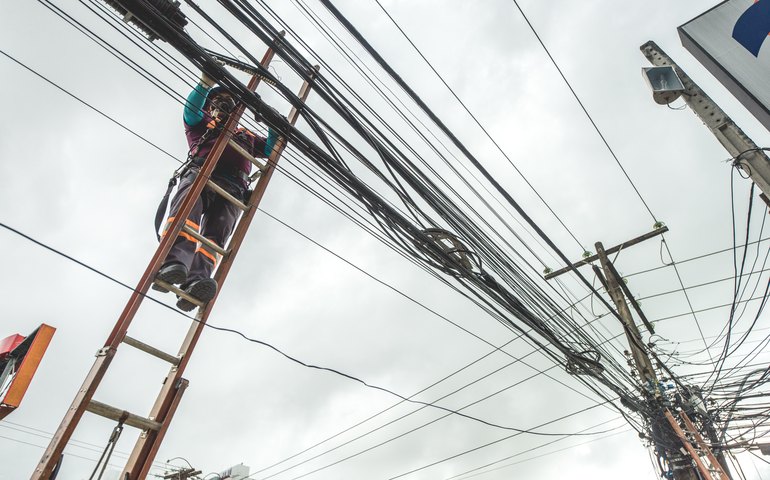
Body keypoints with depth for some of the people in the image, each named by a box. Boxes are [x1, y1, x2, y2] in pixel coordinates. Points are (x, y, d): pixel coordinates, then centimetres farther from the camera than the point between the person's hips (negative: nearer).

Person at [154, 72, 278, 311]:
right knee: (185, 214, -34)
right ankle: (173, 264, -54)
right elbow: (191, 107, 14)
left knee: (214, 235, -25)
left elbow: (271, 149, 37)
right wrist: (208, 80, 2)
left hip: (232, 187, 1)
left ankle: (195, 283, -47)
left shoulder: (246, 135, 43)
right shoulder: (202, 123, 35)